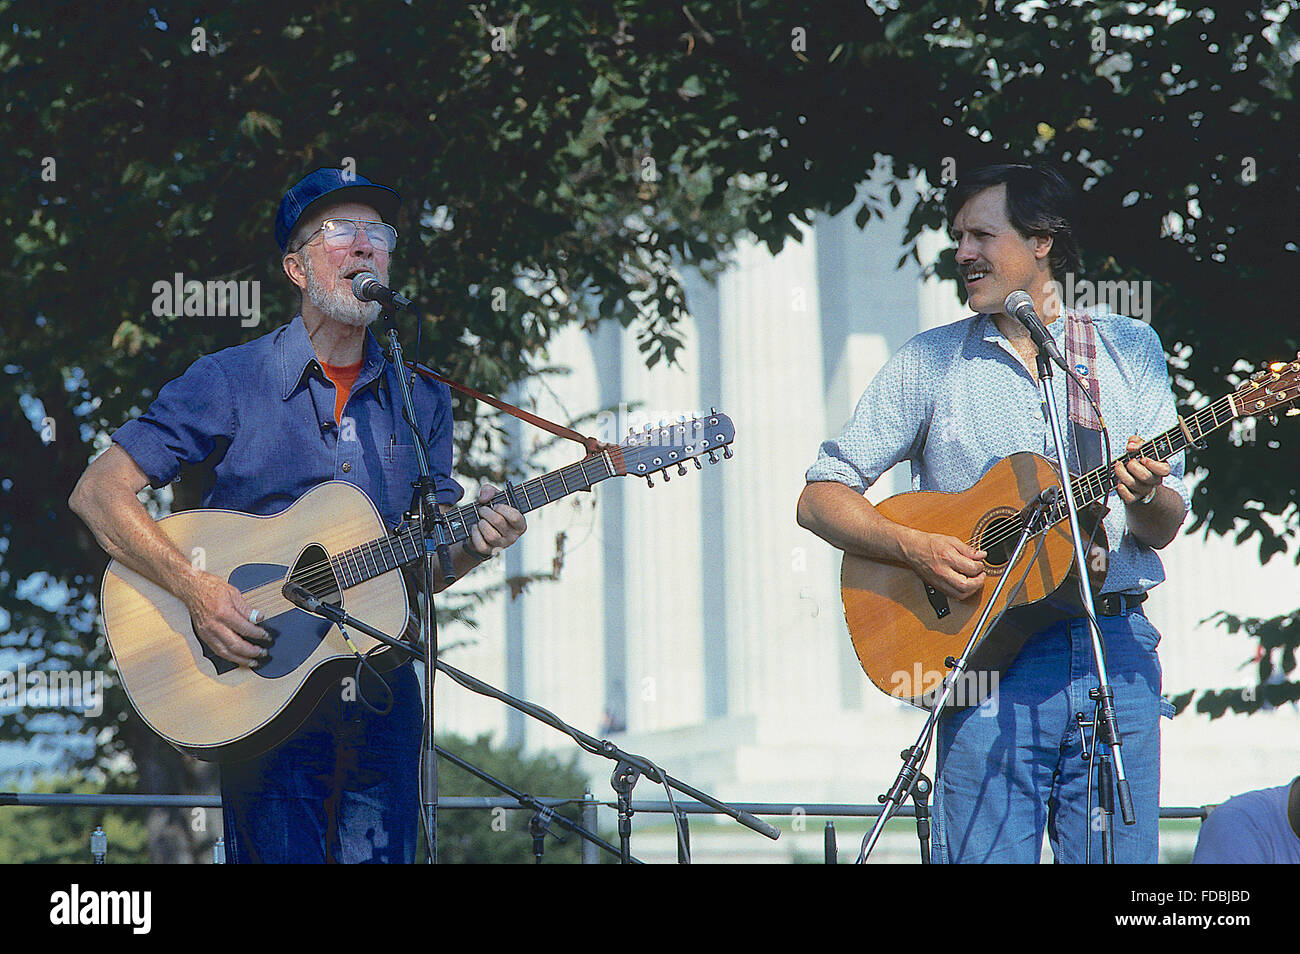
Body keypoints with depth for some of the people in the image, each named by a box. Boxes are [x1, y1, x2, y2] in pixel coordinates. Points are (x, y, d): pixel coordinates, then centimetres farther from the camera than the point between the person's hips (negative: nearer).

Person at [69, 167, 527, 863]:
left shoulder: (422, 400, 12)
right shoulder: (228, 382, -2)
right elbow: (97, 493, -6)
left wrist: (472, 544, -9)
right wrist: (196, 588, -18)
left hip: (381, 694, 4)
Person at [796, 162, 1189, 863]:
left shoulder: (1129, 350, 11)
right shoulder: (931, 361, 8)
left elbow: (1166, 528, 8)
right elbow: (820, 500, 6)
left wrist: (1145, 495, -15)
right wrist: (917, 548, -11)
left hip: (1115, 648, 1)